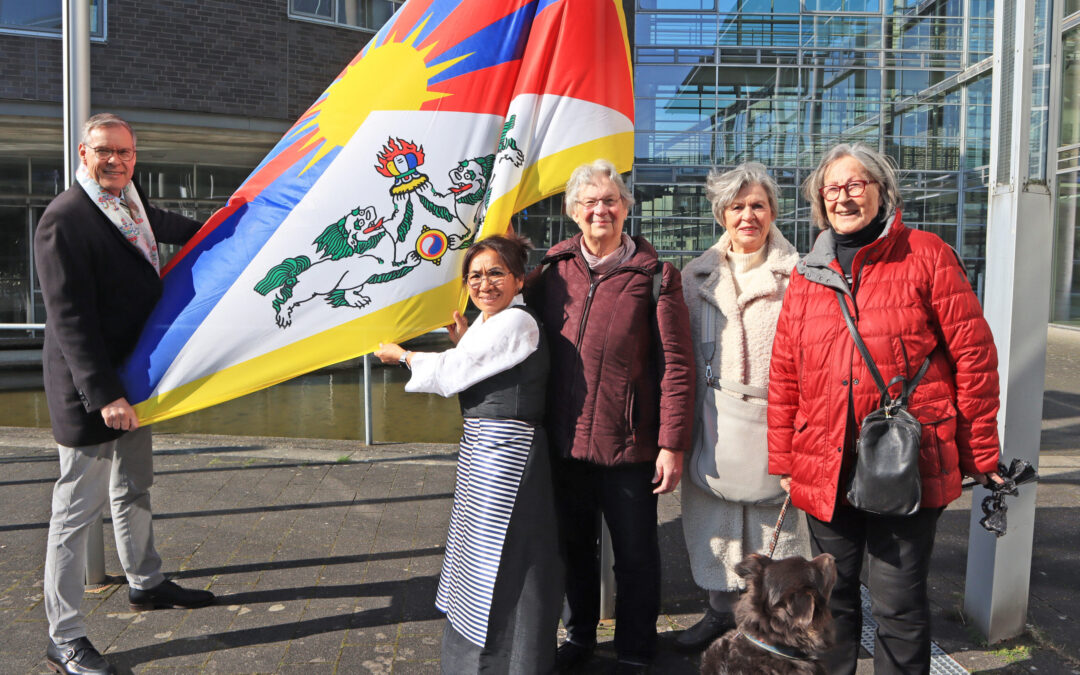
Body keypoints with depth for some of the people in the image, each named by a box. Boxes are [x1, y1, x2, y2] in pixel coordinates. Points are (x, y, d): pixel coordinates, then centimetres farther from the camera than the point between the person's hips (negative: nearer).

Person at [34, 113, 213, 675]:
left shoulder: (131, 204, 8)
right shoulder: (64, 219, -18)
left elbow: (165, 225, 34)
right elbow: (70, 317, -23)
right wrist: (103, 395, -27)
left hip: (130, 380, 9)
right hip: (90, 392, -9)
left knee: (133, 490, 22)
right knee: (78, 507, 0)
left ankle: (145, 583, 41)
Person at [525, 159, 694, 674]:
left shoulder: (653, 276, -6)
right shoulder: (552, 270, 4)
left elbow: (676, 365, -8)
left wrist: (672, 443, -11)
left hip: (629, 443, -3)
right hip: (565, 440, 4)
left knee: (635, 553, 11)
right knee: (575, 545, 20)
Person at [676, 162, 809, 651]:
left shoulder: (795, 274, -2)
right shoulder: (698, 275, 9)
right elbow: (683, 353, 11)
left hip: (774, 422, -3)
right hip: (713, 425, 3)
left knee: (775, 523, 5)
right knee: (714, 520, 13)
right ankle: (722, 610, 33)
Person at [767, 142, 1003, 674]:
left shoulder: (926, 256, -3)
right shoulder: (807, 275, 8)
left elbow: (973, 355, -3)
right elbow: (783, 376, 10)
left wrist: (979, 452, -2)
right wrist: (783, 461, 8)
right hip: (825, 470, 4)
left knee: (898, 603, 6)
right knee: (832, 597, 17)